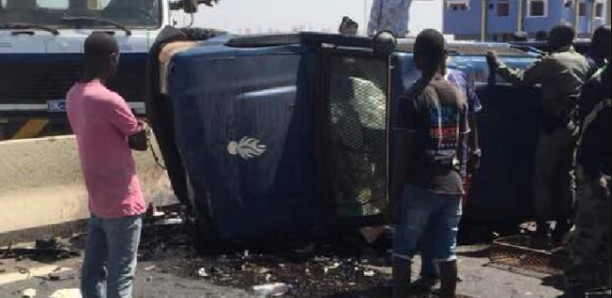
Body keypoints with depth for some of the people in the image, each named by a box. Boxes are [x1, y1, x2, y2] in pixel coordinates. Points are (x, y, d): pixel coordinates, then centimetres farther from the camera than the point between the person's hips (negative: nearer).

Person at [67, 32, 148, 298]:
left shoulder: (74, 96, 5)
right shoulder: (108, 100, -22)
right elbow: (140, 142, -10)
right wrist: (134, 132, 7)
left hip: (97, 201, 8)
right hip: (121, 204, -8)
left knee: (93, 271, 13)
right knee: (120, 276, 1)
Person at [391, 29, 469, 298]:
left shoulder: (412, 99, -11)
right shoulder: (459, 97, 6)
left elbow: (403, 154, -12)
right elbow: (460, 147, 10)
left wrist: (394, 195, -6)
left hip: (418, 187, -5)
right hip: (451, 186, 5)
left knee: (402, 252, 5)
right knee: (447, 253, 9)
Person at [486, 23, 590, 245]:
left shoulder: (552, 61, -11)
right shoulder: (582, 62, 11)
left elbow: (520, 79, -14)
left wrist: (497, 64, -5)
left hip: (554, 127, -7)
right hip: (575, 126, 7)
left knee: (543, 178, 0)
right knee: (567, 176, 12)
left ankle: (542, 229, -2)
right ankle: (563, 228, 15)